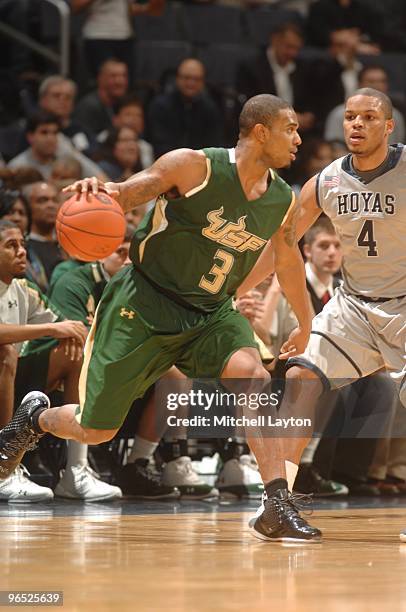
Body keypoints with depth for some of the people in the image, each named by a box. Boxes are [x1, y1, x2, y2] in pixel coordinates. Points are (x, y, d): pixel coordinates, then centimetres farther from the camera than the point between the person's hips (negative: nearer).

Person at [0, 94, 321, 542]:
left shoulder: (283, 201, 0)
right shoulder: (193, 166, -17)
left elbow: (287, 261, 18)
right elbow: (123, 197, -15)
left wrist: (305, 325, 29)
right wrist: (98, 191, -39)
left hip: (211, 314, 4)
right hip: (143, 303, -4)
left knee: (255, 377, -27)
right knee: (96, 429, 3)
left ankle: (279, 505, -24)